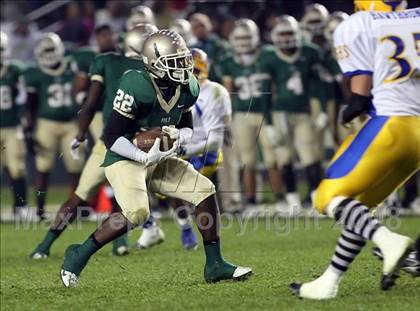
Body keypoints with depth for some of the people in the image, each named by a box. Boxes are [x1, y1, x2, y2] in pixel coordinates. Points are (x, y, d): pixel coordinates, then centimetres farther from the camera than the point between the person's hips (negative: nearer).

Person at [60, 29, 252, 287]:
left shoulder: (187, 88, -1)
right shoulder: (137, 88, -24)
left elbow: (188, 128, 15)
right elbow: (111, 137, -21)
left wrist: (179, 135, -10)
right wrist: (145, 157, -29)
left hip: (158, 161, 8)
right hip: (126, 160, -8)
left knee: (205, 190, -5)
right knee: (138, 213, -30)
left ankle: (215, 265, 1)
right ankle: (80, 254, -13)